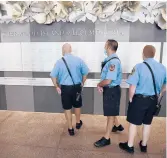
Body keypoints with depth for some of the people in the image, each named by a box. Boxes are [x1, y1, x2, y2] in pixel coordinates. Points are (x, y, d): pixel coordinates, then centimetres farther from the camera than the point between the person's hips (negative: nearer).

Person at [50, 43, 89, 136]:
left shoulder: (59, 61, -8)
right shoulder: (78, 60, -4)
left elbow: (53, 76, -7)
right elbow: (85, 73, 0)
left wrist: (57, 87, 5)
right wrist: (82, 83, 14)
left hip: (65, 88, -2)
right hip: (77, 87, 2)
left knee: (67, 108, 12)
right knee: (77, 106, 22)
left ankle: (70, 129, 22)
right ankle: (78, 123, 42)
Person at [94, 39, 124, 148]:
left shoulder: (113, 62, -26)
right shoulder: (110, 60, 5)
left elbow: (108, 81, -29)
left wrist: (99, 85, -10)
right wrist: (101, 85, -3)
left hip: (112, 90, -10)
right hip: (109, 89, 10)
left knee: (110, 113, 4)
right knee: (111, 111, 27)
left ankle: (106, 138, 20)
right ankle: (117, 126, 51)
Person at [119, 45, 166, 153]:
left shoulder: (139, 67, -18)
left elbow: (132, 87, -20)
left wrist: (131, 98, -3)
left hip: (139, 99, -5)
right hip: (153, 100, 5)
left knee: (133, 123, 10)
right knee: (147, 123, 19)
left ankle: (130, 146, 26)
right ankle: (144, 145, 37)